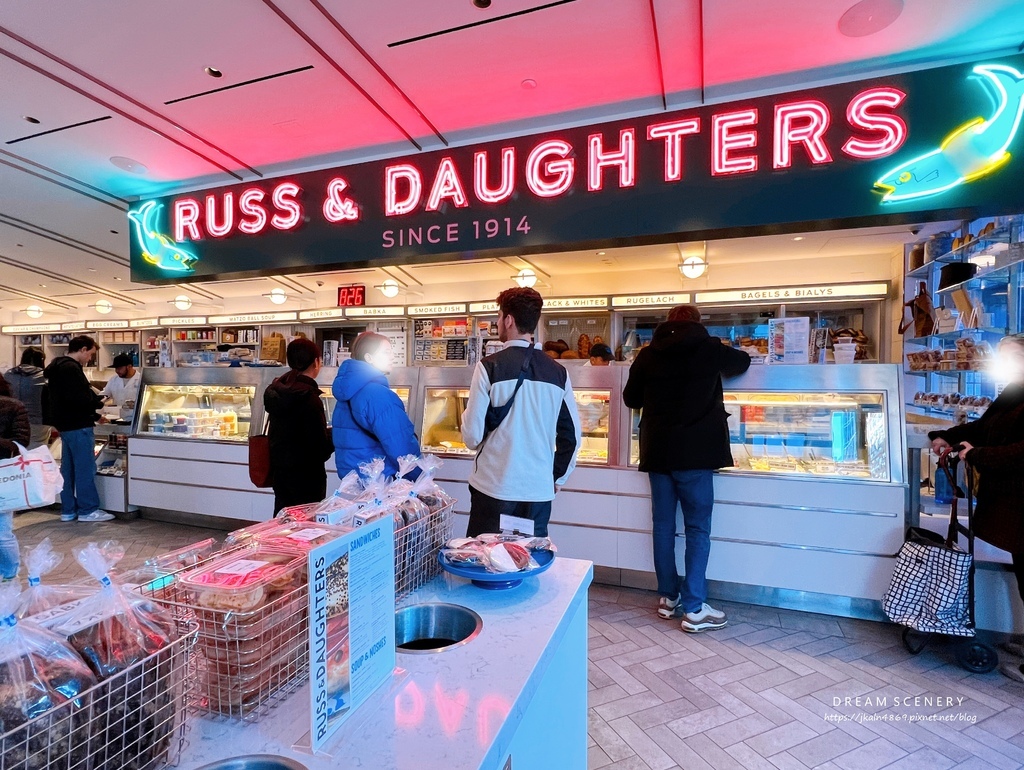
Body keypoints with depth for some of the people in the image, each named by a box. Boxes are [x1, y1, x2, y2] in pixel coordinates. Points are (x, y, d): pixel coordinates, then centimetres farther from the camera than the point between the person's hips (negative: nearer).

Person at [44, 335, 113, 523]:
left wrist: (94, 415, 13)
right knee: (85, 468, -4)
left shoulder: (59, 366, 16)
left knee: (68, 468, 13)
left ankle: (68, 510, 21)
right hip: (78, 426, -11)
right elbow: (78, 399, -26)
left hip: (66, 425, 11)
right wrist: (98, 402, -10)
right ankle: (88, 510, 1)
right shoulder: (71, 368, -17)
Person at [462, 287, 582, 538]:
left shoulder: (489, 366, -10)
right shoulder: (558, 372, 1)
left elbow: (473, 435, -10)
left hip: (494, 487, -3)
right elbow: (572, 434, 6)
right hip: (539, 489, 4)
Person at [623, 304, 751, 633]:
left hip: (657, 451, 4)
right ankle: (693, 608, 5)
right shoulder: (709, 348, -2)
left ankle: (668, 597, 22)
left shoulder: (648, 355, 3)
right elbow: (743, 361, 19)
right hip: (695, 453, -3)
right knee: (698, 528, 3)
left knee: (663, 525, 11)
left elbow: (630, 399, 11)